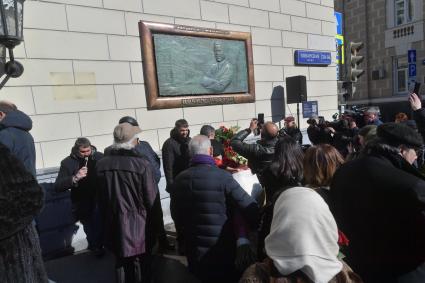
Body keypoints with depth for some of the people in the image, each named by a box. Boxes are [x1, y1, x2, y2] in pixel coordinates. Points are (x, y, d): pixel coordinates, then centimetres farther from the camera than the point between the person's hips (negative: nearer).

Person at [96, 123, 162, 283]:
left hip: (115, 227, 4)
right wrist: (156, 227, -1)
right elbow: (152, 201, -16)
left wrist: (108, 221, 16)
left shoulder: (101, 164, -7)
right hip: (140, 227, -4)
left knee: (126, 266, 21)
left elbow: (101, 199, 3)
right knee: (146, 266, 17)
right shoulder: (142, 164, -21)